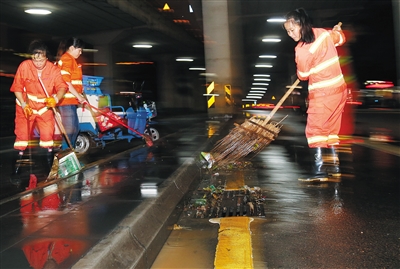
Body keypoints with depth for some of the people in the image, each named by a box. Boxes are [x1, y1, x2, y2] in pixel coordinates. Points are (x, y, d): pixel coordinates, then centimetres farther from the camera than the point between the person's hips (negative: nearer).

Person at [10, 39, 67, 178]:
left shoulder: (53, 69, -15)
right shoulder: (24, 66, -16)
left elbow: (62, 87, -21)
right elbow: (17, 88, -9)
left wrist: (56, 99, -41)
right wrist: (24, 105, -16)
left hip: (45, 106, 0)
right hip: (26, 106, 0)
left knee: (47, 133, -1)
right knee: (22, 133, 5)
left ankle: (50, 160, 17)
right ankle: (18, 161, 19)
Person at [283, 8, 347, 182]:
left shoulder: (302, 50, -19)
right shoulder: (323, 33, 3)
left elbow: (302, 75, -6)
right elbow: (341, 38, 24)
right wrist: (336, 31, 45)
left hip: (322, 93, -9)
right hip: (339, 88, 9)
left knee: (314, 130, -5)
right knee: (330, 129, 15)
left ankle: (319, 170, -9)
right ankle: (333, 166, 21)